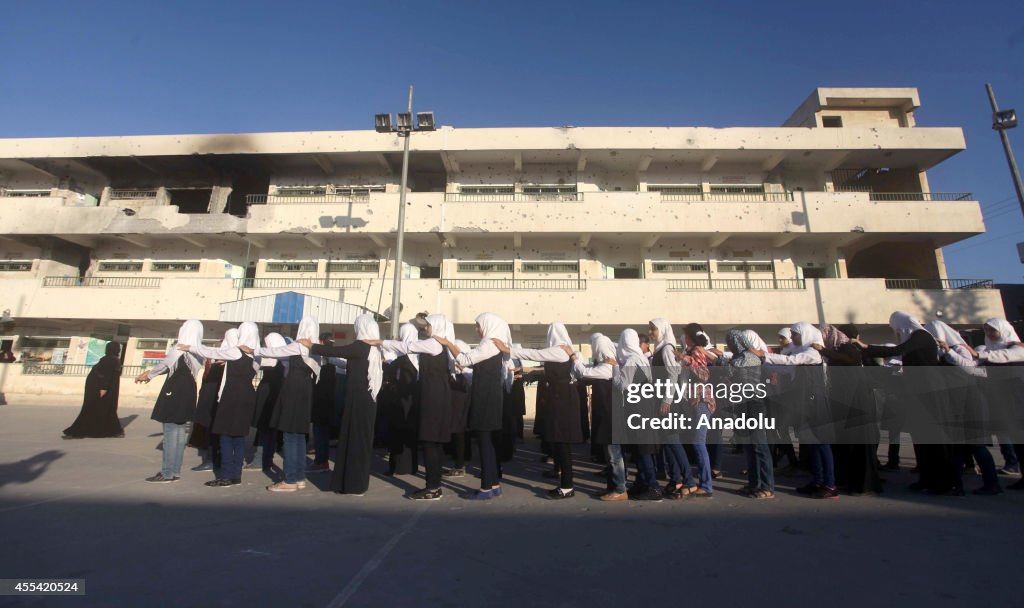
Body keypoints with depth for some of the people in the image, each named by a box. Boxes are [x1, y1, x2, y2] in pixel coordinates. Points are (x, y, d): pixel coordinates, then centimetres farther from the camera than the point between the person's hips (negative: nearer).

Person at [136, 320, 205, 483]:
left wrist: (147, 375, 14)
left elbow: (163, 365, -4)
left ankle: (167, 473, 4)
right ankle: (175, 471, 19)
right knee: (179, 432, 12)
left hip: (174, 394, -8)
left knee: (170, 433, -2)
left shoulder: (179, 350, -16)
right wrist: (150, 373, 21)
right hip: (187, 394, 8)